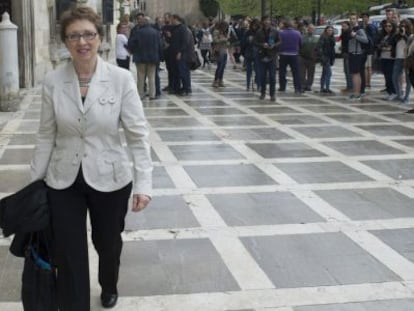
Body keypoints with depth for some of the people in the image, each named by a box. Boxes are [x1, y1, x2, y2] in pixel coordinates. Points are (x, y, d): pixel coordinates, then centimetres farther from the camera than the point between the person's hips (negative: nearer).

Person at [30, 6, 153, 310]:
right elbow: (46, 136, 1)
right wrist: (34, 180, 4)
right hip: (64, 181, 1)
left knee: (108, 244, 21)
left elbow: (138, 134, -11)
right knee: (68, 255, 4)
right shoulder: (53, 81, -7)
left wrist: (144, 183, -17)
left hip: (109, 179, 0)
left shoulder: (121, 79, -12)